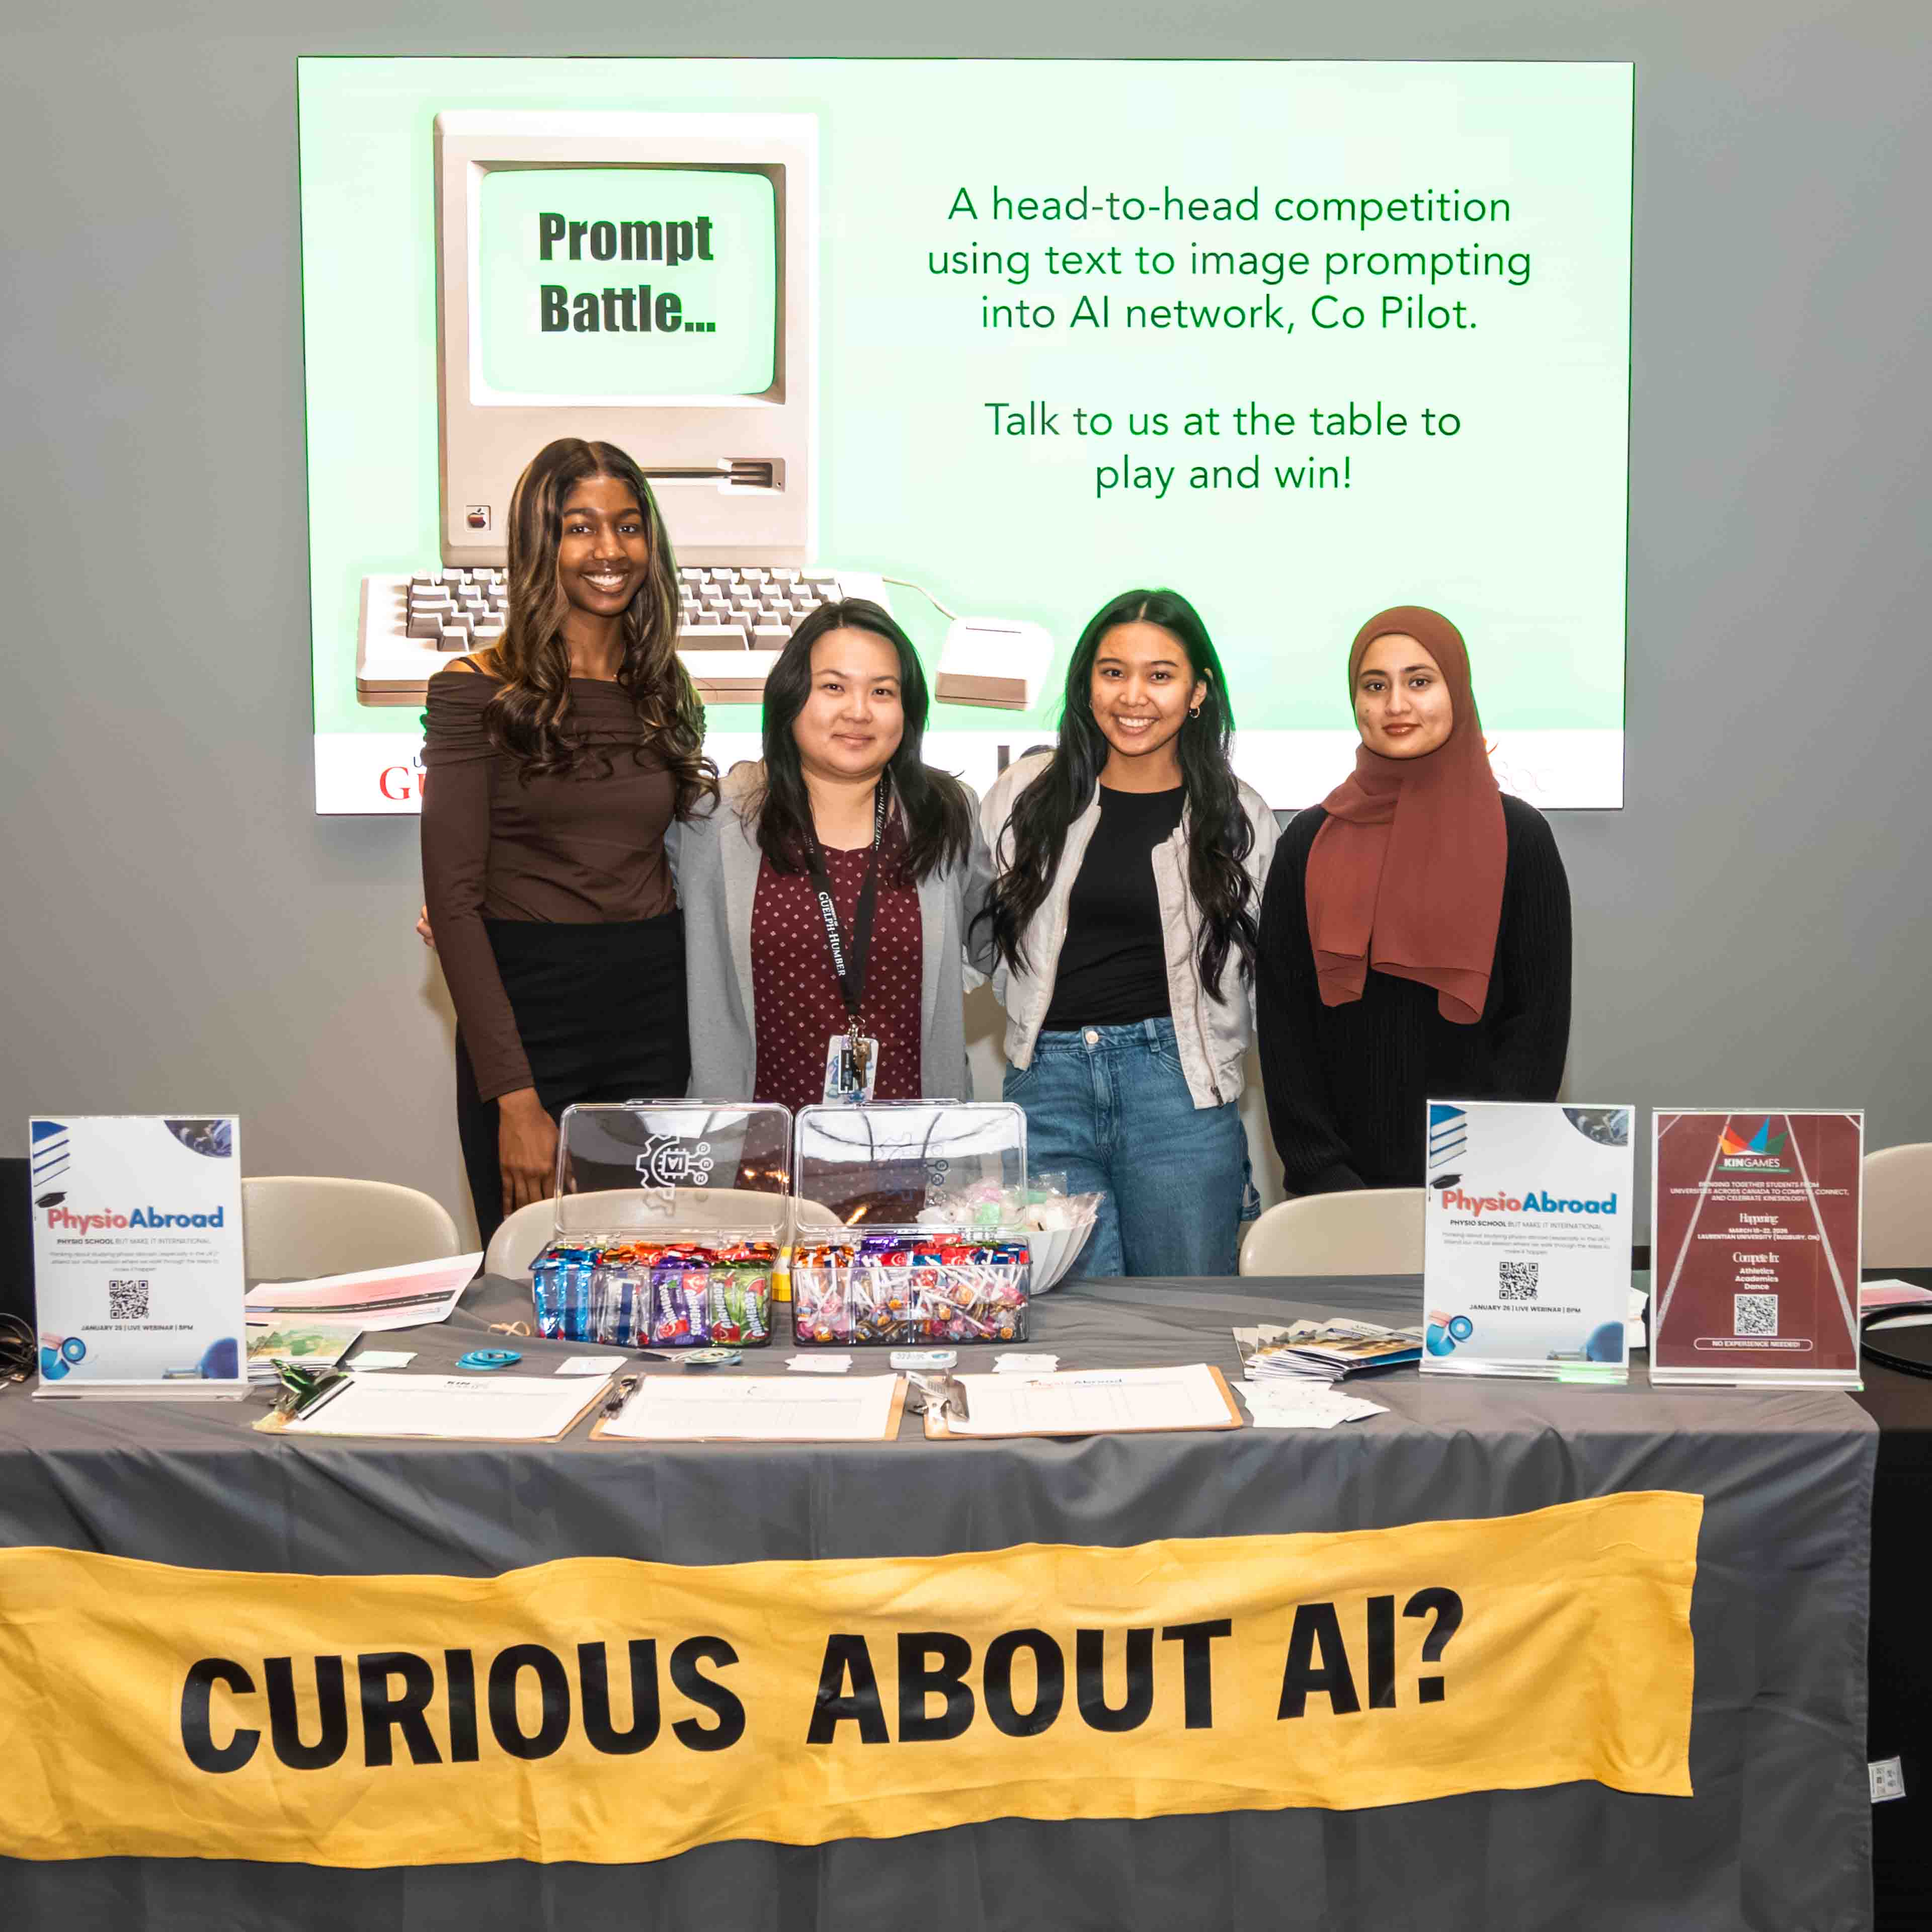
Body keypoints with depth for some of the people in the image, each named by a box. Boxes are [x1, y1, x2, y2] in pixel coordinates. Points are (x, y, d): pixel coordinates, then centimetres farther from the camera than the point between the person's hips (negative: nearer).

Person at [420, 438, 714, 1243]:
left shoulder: (665, 693, 11)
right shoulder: (477, 693, -4)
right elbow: (453, 901, -9)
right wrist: (514, 1097, -14)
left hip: (655, 1018, 4)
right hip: (527, 1015, -4)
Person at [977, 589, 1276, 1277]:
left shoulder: (1240, 818, 7)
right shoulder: (1025, 795, 9)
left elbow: (1260, 977, 10)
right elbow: (984, 935, 17)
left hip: (1179, 1084, 0)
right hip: (1047, 1081, 1)